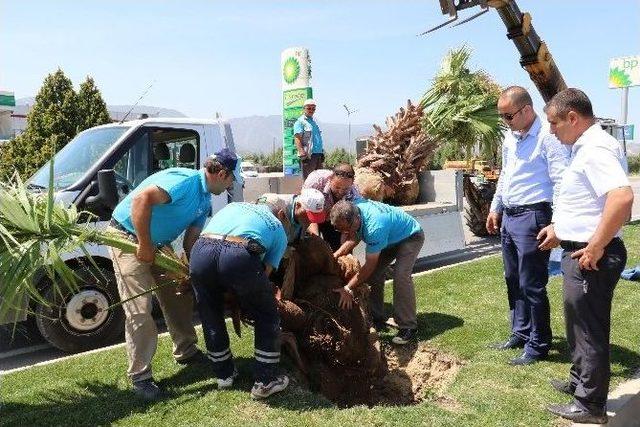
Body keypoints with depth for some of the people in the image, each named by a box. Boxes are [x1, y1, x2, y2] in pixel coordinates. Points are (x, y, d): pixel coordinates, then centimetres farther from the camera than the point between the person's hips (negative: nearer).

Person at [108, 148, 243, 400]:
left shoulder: (205, 201, 6)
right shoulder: (185, 180, -24)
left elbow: (190, 241, 5)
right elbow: (141, 198, -36)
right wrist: (144, 245, -31)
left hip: (157, 244, 10)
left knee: (179, 297, 13)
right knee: (139, 310, -10)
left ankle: (186, 351, 31)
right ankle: (140, 376, 2)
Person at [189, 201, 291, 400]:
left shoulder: (233, 205, 37)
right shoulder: (278, 230, 28)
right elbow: (264, 272, 18)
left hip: (200, 251, 4)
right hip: (239, 256, -3)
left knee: (211, 318, 26)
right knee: (267, 318, 20)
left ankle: (224, 374, 41)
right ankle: (265, 382, 26)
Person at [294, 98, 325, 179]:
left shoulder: (314, 121, 22)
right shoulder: (300, 122, -3)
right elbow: (297, 138, -13)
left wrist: (322, 153, 21)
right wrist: (302, 154, -23)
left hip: (318, 154, 8)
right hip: (308, 155, -8)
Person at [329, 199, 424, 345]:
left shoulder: (374, 227, -43)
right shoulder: (353, 208, -21)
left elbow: (369, 266, -33)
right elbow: (353, 238, -1)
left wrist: (348, 288, -30)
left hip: (411, 236, -8)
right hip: (391, 237, 8)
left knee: (401, 275, -26)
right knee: (373, 273, -5)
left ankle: (408, 327, -18)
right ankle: (377, 319, 6)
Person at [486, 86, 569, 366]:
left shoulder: (548, 137, -14)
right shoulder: (510, 138, 12)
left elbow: (561, 182, -17)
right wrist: (495, 209, 23)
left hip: (532, 217, -9)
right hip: (508, 217, 9)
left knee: (532, 285, 0)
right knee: (513, 281, 17)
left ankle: (538, 345, 15)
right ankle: (520, 334, 32)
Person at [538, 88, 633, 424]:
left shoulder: (596, 148, -20)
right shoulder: (585, 147, 13)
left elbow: (622, 197, -34)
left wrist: (595, 246, -28)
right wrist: (560, 229, 25)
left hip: (590, 257, -10)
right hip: (579, 250, 10)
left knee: (589, 329, 3)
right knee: (579, 322, 23)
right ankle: (580, 381, 42)